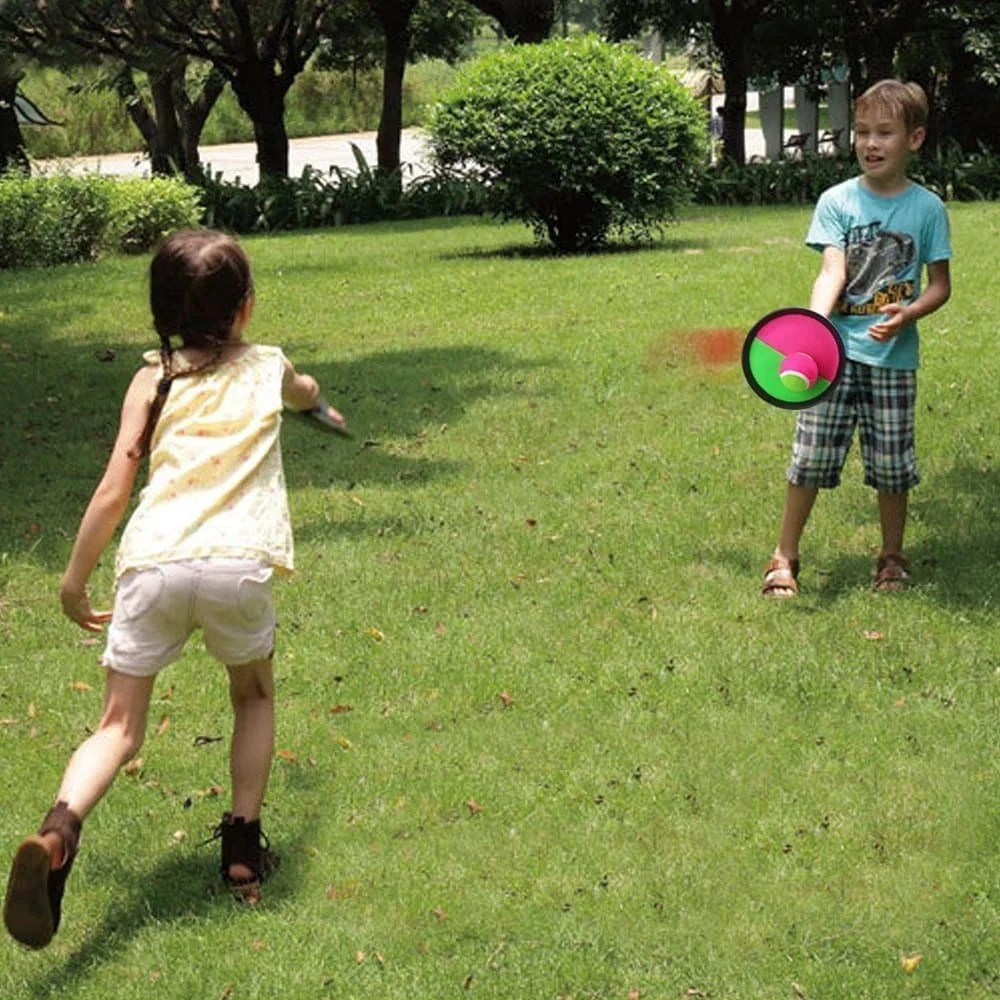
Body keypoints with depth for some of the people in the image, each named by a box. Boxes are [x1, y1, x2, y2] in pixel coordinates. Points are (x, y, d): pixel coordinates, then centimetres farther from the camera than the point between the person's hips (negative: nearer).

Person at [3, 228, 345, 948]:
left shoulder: (153, 381, 13)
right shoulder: (269, 368, 18)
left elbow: (111, 494, 7)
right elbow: (307, 395, 45)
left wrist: (74, 582, 19)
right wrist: (312, 394, 70)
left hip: (152, 563, 0)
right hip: (237, 564, 0)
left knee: (120, 726, 5)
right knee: (254, 697, 27)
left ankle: (58, 831, -22)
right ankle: (243, 846, 23)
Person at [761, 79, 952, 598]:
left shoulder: (927, 208, 1)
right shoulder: (837, 201, 0)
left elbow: (940, 285, 4)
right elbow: (832, 271, -11)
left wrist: (906, 314, -16)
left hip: (893, 356, 0)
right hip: (837, 350, 0)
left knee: (890, 463, 7)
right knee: (811, 456, 0)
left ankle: (892, 556, 26)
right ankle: (784, 557, 13)